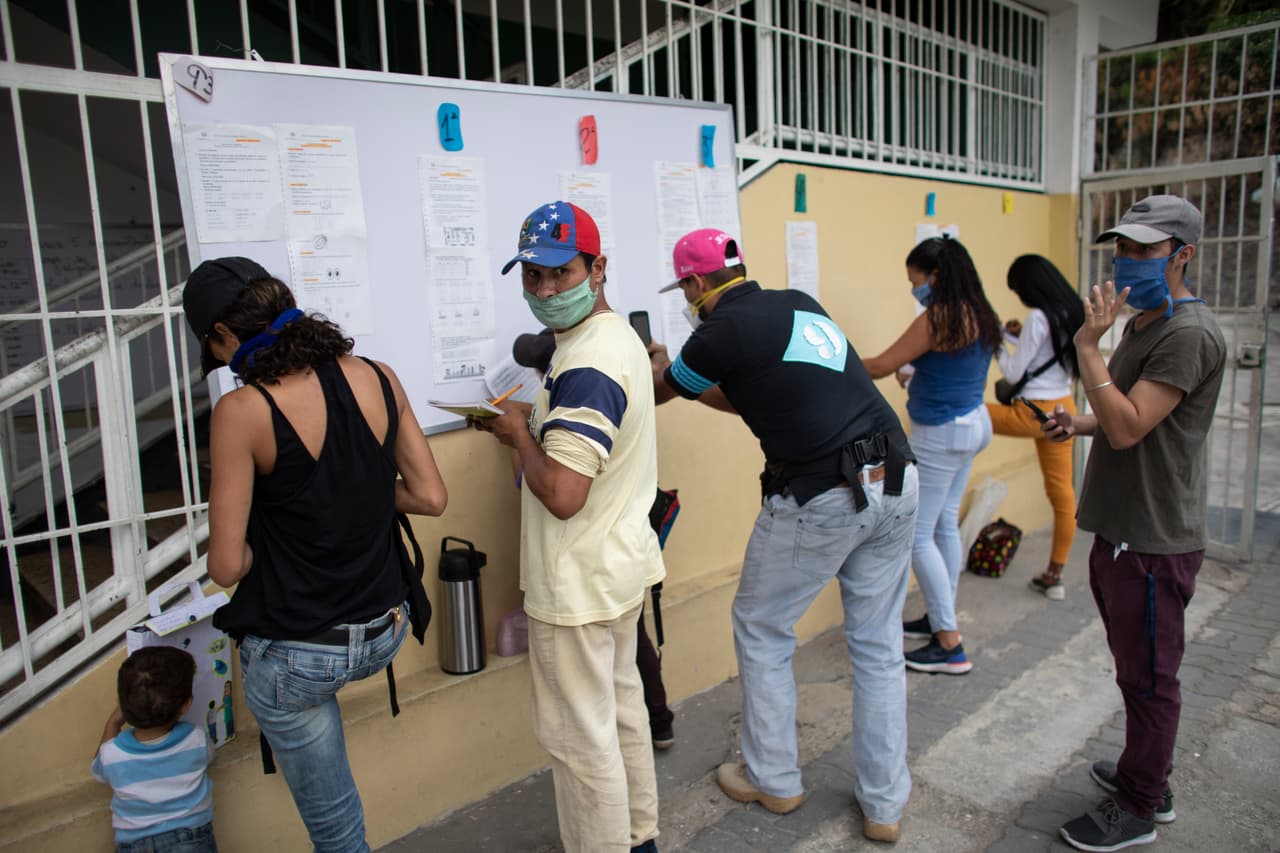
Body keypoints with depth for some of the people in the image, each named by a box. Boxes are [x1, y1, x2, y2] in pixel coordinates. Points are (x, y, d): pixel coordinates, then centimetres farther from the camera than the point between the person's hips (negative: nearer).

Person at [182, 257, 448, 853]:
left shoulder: (242, 411, -20)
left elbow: (226, 565, -16)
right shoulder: (378, 378, -5)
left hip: (296, 657, -4)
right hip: (386, 634, 5)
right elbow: (431, 497, 1)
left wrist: (268, 537, 4)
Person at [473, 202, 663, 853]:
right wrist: (529, 424, 8)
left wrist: (518, 432, -15)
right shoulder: (618, 334, 7)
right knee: (620, 707, 24)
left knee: (577, 735, 6)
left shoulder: (586, 367, -26)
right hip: (621, 563, 11)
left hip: (578, 582, -11)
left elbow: (562, 494, -31)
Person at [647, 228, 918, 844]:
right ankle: (884, 806, 27)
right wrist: (692, 382, 35)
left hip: (821, 499, -7)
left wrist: (661, 368, 34)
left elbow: (657, 393, 12)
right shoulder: (800, 304, 14)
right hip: (896, 483, 8)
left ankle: (773, 781, 29)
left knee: (761, 631, 15)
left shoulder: (721, 330, -7)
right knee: (879, 647, 16)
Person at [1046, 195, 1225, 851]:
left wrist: (1087, 345, -25)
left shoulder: (1188, 334, -19)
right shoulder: (1143, 322, 14)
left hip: (1153, 540, -10)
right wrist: (1081, 424, 6)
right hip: (1122, 528, 10)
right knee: (1136, 668, 22)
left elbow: (1129, 427, -27)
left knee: (1148, 676, 5)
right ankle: (1146, 778, 38)